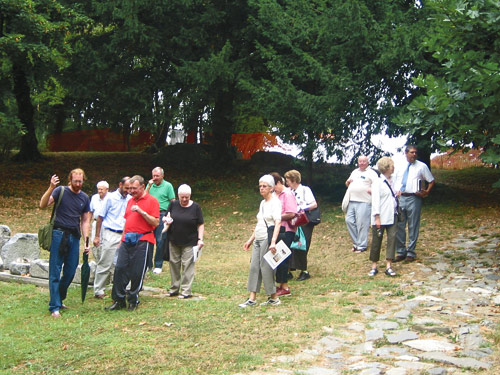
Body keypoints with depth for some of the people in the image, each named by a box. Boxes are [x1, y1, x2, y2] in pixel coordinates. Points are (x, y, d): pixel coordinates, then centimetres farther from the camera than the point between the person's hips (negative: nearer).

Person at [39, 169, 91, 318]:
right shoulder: (61, 191, -1)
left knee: (70, 272, 7)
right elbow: (43, 205, -14)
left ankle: (60, 299, 26)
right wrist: (51, 188, -27)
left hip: (74, 237, 5)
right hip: (59, 234, -5)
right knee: (55, 272, -3)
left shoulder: (85, 198, 13)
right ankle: (54, 307, -1)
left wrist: (86, 241, 8)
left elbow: (85, 221, 16)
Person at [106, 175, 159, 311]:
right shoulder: (130, 201, 18)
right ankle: (119, 300, 6)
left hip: (142, 240, -6)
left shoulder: (152, 201, -2)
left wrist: (141, 211, -18)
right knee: (120, 268, -2)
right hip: (127, 239, 6)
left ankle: (133, 300, 12)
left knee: (137, 273, -2)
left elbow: (155, 222, -10)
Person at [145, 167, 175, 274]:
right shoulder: (150, 185, 12)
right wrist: (149, 186, -5)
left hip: (162, 215, -3)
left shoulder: (168, 186, 1)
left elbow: (173, 202, -1)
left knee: (160, 241, -1)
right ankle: (148, 264, 13)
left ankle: (158, 266, 8)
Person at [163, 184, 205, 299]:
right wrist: (167, 220, -9)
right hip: (174, 241, 4)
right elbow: (167, 217, 15)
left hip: (189, 243, -4)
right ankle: (174, 288, 23)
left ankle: (187, 291, 3)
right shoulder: (173, 205, 3)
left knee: (187, 265, -3)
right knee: (174, 264, 10)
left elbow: (200, 224, -2)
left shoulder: (195, 207, -4)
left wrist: (200, 239, -10)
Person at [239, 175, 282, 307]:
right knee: (254, 267, 5)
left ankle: (274, 298, 7)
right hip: (258, 239, 8)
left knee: (266, 267, -5)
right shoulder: (262, 203, 16)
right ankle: (252, 299, 8)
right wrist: (250, 240, 23)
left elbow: (278, 222, -19)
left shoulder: (275, 202, -9)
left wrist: (273, 242, -29)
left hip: (268, 238, -8)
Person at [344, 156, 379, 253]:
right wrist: (348, 182, 8)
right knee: (349, 221, 3)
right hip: (351, 201, 7)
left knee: (362, 223, -7)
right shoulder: (355, 172, 22)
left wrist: (372, 190, -24)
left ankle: (361, 245, 0)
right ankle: (356, 242, 15)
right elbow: (347, 184, 31)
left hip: (364, 202, -7)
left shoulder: (371, 173, 1)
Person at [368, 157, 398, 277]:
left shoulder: (391, 182, 13)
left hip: (392, 216, 6)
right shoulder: (377, 183, -8)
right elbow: (375, 200, -13)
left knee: (392, 238, -3)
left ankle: (388, 266, -2)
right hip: (380, 217, -6)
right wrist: (377, 217, -17)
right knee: (376, 241, 2)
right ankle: (374, 267, 12)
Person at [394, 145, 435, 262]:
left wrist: (426, 192, -6)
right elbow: (396, 181, 24)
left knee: (413, 227, 1)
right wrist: (396, 191, 8)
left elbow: (432, 181, 6)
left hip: (414, 199, -4)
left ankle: (411, 253, 10)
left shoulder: (421, 166, 3)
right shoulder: (400, 167, 13)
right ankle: (401, 252, 16)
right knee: (399, 226, 5)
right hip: (400, 198, 4)